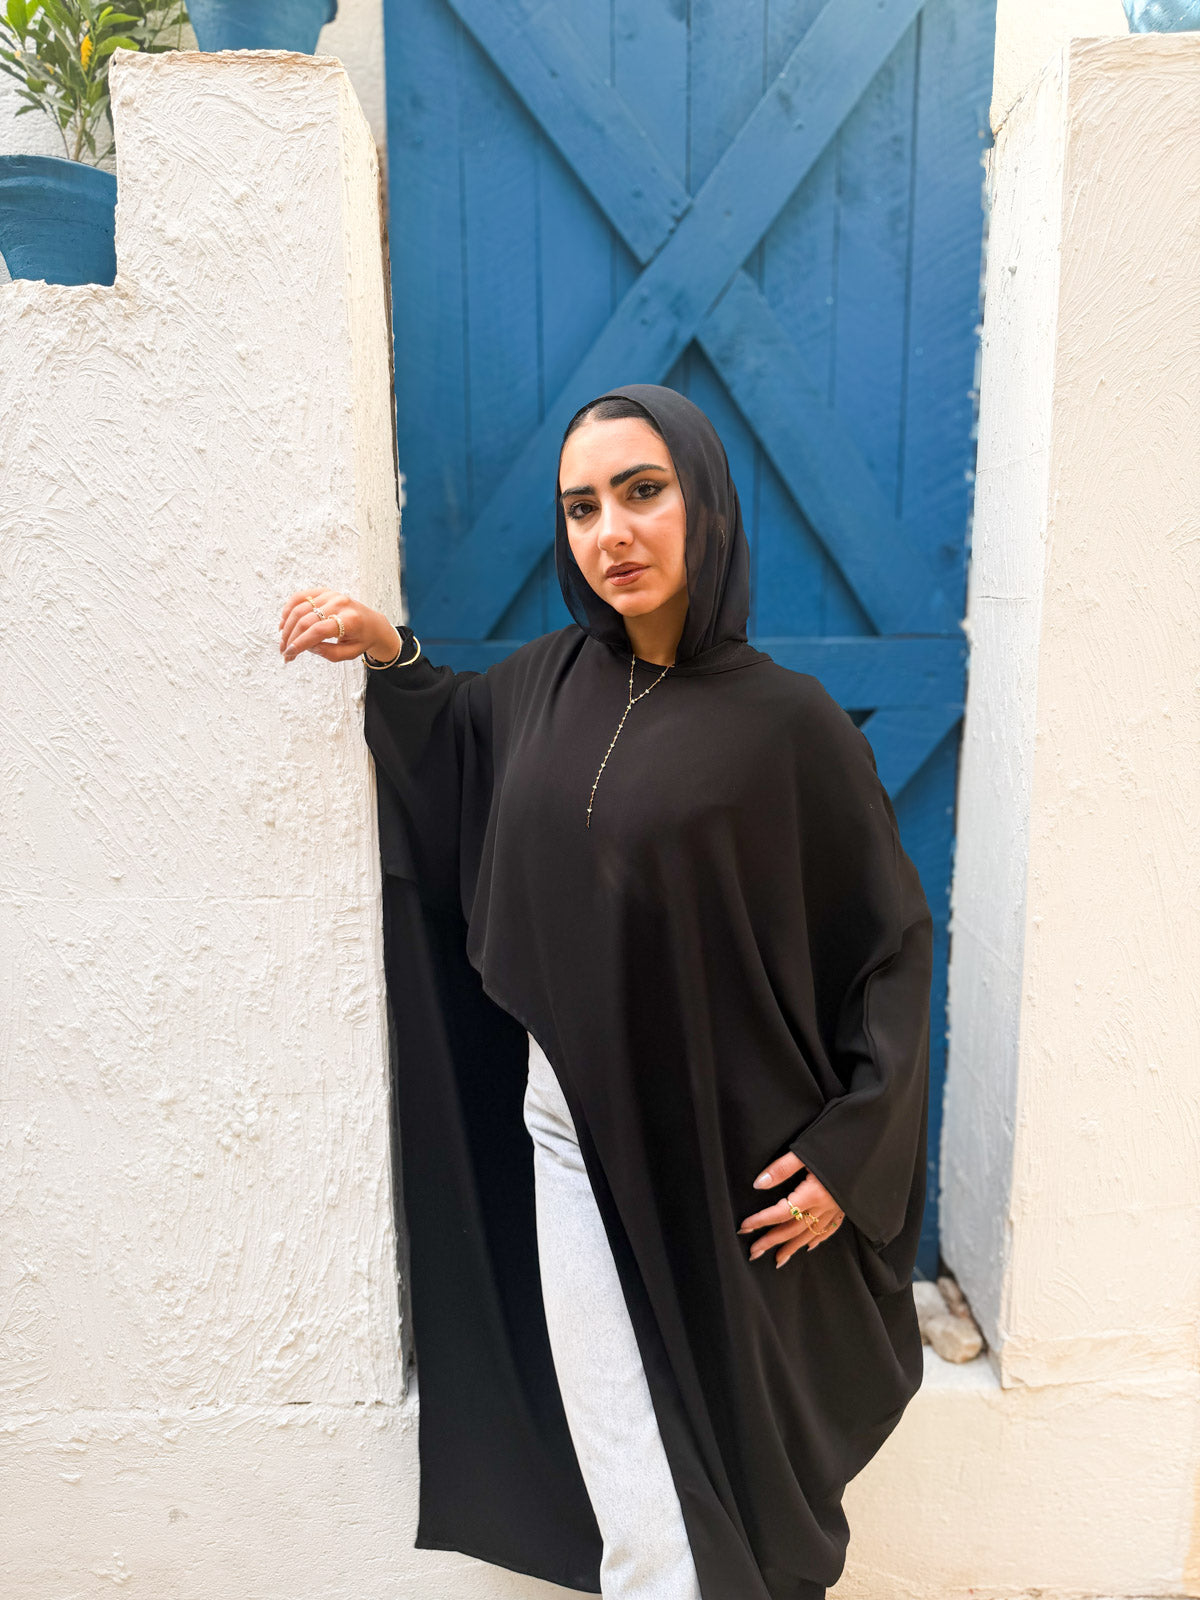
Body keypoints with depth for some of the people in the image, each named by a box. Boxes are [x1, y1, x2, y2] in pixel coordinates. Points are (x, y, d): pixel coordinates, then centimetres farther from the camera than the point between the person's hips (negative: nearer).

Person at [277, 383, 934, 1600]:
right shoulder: (546, 682, -1)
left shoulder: (786, 719, -15)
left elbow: (890, 937, -8)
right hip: (568, 1130, 4)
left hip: (724, 1150, -3)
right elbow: (449, 738, 20)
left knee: (731, 1435, 18)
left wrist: (847, 1151, -10)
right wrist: (390, 656, 2)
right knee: (620, 1454, 16)